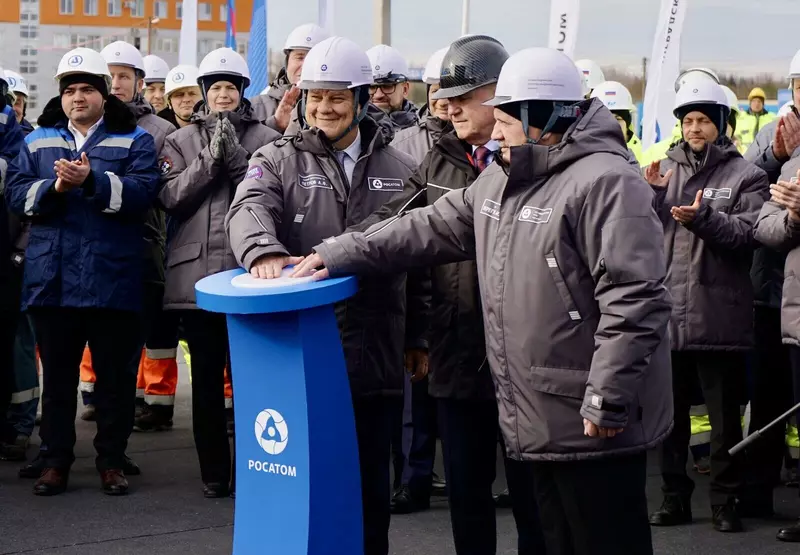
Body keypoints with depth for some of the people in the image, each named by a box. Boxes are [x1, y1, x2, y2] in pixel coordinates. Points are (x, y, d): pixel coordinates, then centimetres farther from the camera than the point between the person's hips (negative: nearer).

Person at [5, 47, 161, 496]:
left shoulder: (134, 140, 4)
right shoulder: (38, 141, 13)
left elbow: (142, 191, -12)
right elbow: (17, 193, 3)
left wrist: (91, 180, -24)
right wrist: (54, 187, -16)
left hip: (112, 279, -3)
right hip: (52, 279, 3)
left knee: (115, 374, 5)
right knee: (57, 375, 9)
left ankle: (112, 460, 16)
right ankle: (56, 461, 18)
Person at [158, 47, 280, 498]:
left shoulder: (265, 139, 5)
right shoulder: (182, 141, 11)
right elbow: (170, 197, -2)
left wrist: (236, 156, -14)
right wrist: (210, 159, -11)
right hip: (196, 271, 2)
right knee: (206, 376, 8)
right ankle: (213, 471, 16)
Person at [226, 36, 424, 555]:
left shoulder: (399, 169, 9)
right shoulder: (279, 160, 3)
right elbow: (249, 209, -18)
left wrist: (419, 338, 13)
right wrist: (264, 250, -40)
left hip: (376, 353, 2)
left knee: (371, 480, 11)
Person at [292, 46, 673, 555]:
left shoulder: (605, 183, -17)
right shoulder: (500, 182, 14)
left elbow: (634, 300, -23)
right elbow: (432, 228, 19)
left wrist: (609, 400, -24)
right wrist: (343, 254, 10)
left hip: (593, 424, -9)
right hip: (536, 420, 9)